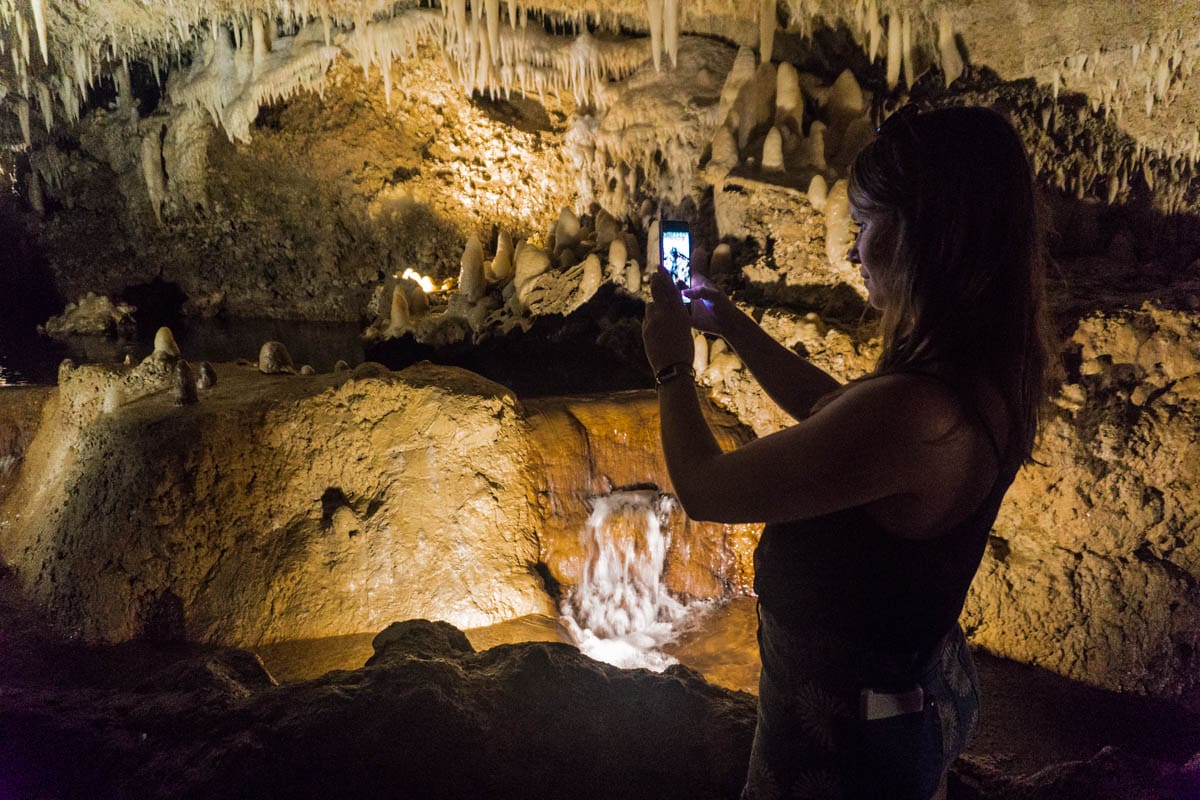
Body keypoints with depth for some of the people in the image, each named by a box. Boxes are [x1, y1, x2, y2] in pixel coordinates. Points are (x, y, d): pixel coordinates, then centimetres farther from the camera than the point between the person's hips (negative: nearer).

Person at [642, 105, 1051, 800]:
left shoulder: (909, 413, -36)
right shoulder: (991, 378, -8)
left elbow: (704, 488, -26)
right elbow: (834, 411, 8)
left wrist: (672, 366, -9)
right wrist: (733, 325, 10)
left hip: (843, 726, -7)